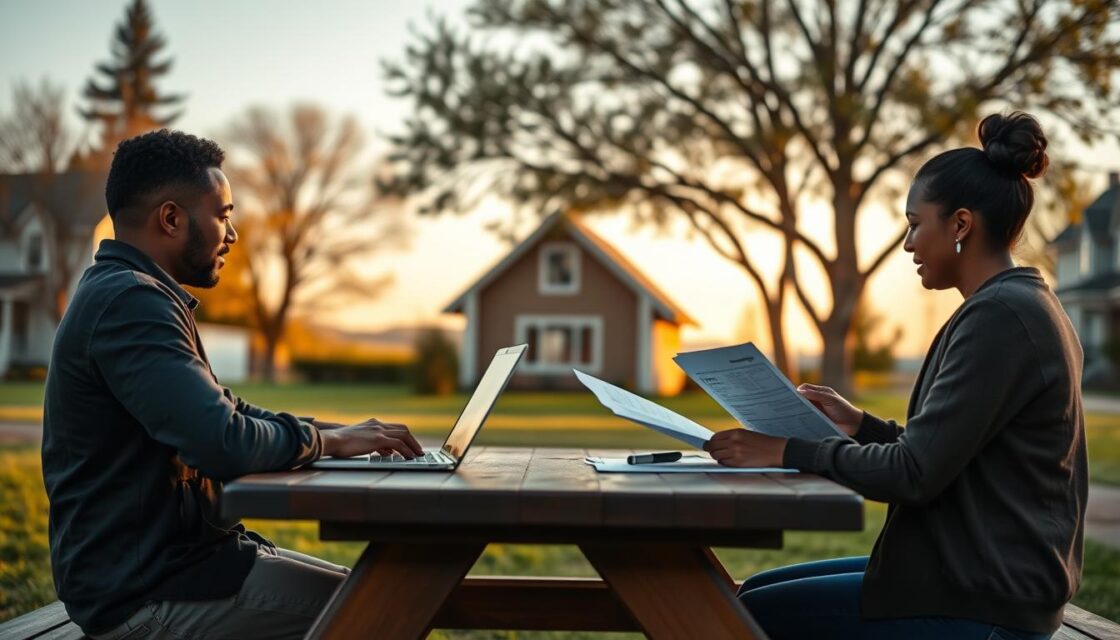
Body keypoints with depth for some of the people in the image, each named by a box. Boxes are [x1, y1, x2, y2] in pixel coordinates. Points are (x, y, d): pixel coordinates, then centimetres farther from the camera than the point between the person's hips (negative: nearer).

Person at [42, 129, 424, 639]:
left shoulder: (128, 295, 15)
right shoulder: (129, 301, -19)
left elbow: (226, 414, 19)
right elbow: (224, 443, -29)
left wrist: (341, 432, 7)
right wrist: (325, 440, -11)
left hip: (171, 556, 10)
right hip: (146, 595, -10)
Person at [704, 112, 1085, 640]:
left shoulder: (998, 314, -19)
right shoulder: (1024, 306, 13)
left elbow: (915, 474, -22)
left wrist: (790, 450, -13)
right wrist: (860, 426, 10)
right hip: (985, 574, 10)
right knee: (756, 592, 13)